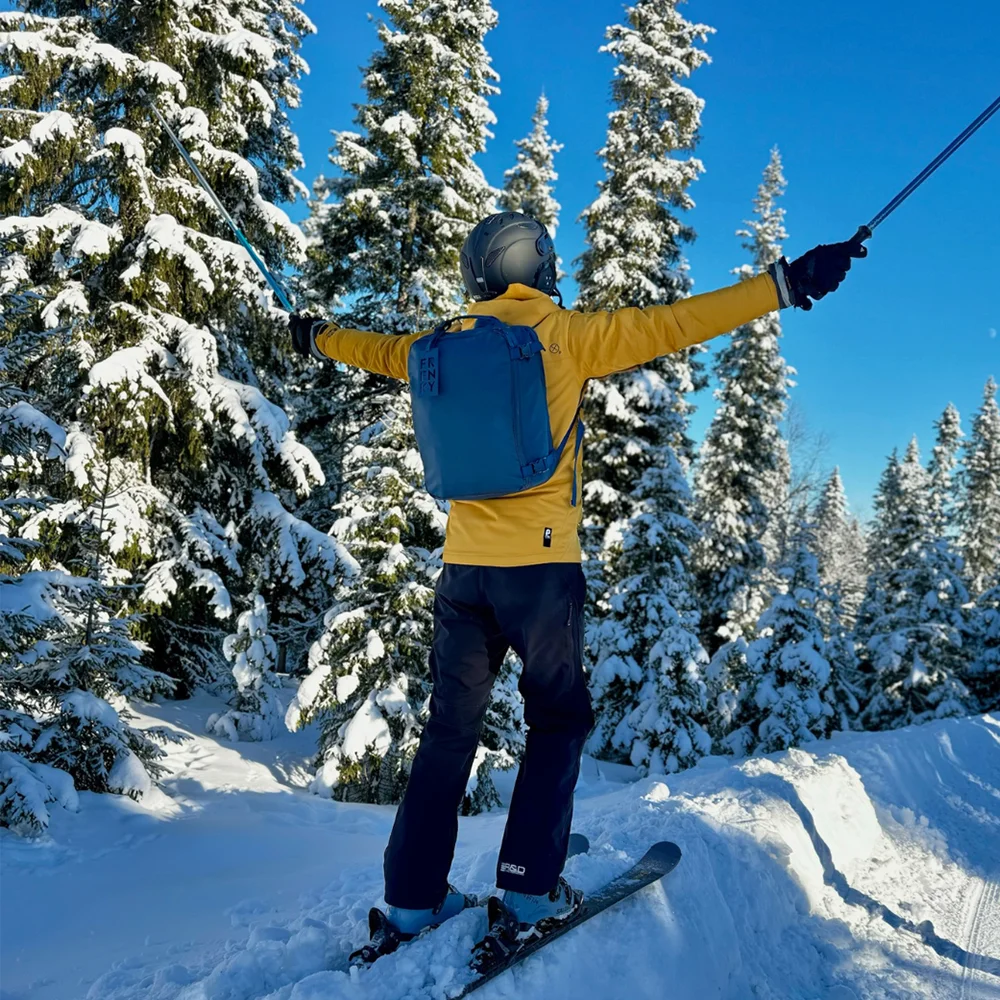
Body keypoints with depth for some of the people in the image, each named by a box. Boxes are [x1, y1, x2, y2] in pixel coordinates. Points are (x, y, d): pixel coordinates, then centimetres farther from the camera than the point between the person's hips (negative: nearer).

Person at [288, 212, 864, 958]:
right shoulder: (566, 333, -3)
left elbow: (382, 350, 26)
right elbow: (672, 326, -7)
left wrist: (317, 337, 47)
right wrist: (788, 282, -5)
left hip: (463, 567, 4)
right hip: (540, 563, -4)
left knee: (451, 729, 12)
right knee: (557, 721, 13)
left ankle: (413, 898, 16)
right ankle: (532, 889, 10)